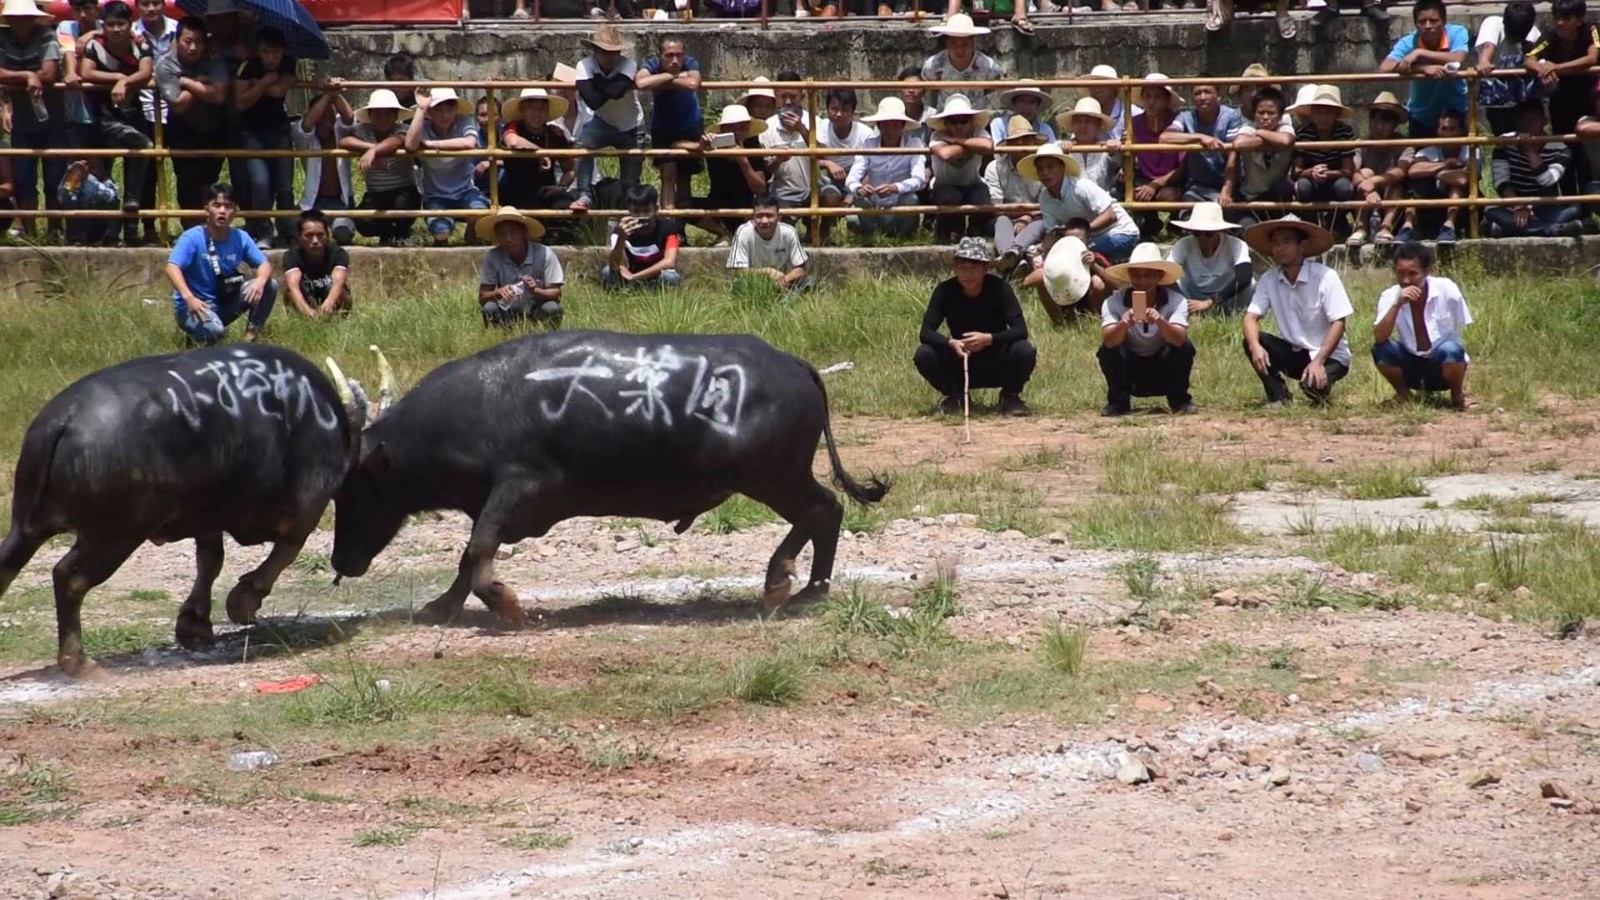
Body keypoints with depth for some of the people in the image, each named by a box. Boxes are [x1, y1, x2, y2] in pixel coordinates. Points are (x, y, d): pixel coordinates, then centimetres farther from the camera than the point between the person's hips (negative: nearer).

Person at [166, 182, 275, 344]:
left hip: (225, 301, 5)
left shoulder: (240, 238, -2)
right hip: (194, 305, -5)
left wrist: (260, 281, -26)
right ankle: (196, 335, 0)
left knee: (269, 286, -11)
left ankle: (252, 335, 1)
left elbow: (264, 264, 0)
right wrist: (189, 297, -47)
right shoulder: (192, 238, -18)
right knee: (213, 331, -36)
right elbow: (172, 268, -29)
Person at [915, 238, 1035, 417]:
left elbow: (1021, 330, -22)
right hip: (958, 365, 2)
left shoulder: (999, 287, -15)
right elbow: (926, 331, -17)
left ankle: (1010, 395, -1)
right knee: (923, 355, -25)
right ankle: (955, 395, 3)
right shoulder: (945, 290, -12)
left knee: (1025, 352, -32)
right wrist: (950, 343, -38)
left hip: (998, 366, -2)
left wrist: (988, 339, -38)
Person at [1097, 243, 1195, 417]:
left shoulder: (1176, 301, -19)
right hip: (1130, 372, 0)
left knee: (1184, 347, -28)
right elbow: (1108, 341, -32)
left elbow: (1179, 339, -34)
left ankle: (1179, 400, -5)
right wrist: (1123, 325, -55)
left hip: (1164, 373, 0)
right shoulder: (1114, 303, -17)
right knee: (1107, 351, -27)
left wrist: (1160, 322, -55)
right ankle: (1118, 401, -5)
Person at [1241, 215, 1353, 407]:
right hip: (1295, 353, 4)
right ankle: (1278, 396, -6)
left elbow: (1338, 323, -18)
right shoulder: (1269, 279, -4)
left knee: (1313, 385, -35)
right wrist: (1255, 346, -31)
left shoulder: (1325, 277, -18)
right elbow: (1251, 317, -9)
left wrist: (1318, 361, -28)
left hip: (1330, 355, -4)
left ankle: (1323, 383, 2)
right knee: (1251, 341, -19)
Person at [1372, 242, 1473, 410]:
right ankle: (1403, 394, 3)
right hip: (1411, 367, 2)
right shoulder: (1390, 296, -13)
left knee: (1451, 349, -35)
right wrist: (1397, 305, -35)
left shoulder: (1447, 290, -17)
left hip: (1443, 365, -2)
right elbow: (1379, 338, -25)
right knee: (1381, 349, -26)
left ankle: (1458, 396, -5)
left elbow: (1457, 334, -7)